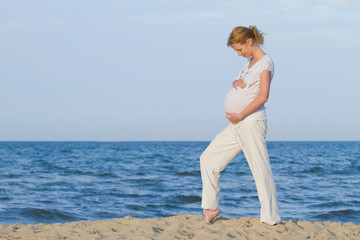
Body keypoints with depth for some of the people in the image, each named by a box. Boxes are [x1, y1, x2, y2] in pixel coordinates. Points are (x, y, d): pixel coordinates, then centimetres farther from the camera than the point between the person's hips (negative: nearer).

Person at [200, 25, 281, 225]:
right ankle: (210, 207, 16)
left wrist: (240, 115, -16)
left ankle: (271, 218, -8)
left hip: (251, 122, -10)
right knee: (208, 158, 11)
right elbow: (239, 83, 27)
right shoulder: (250, 62, 20)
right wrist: (236, 82, 3)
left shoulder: (265, 62, -7)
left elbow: (263, 97, -16)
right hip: (236, 126, 10)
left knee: (260, 168, -10)